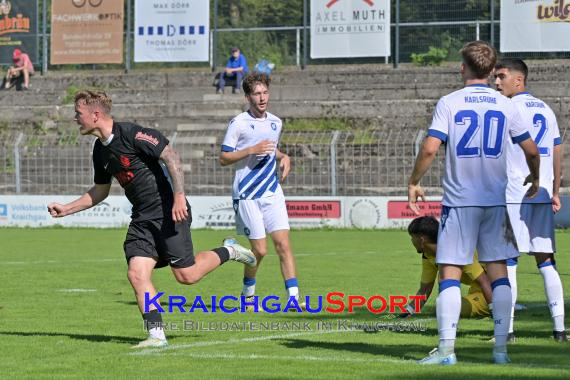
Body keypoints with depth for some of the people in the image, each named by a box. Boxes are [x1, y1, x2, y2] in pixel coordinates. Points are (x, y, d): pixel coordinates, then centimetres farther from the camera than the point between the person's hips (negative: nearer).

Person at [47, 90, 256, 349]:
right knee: (137, 274, -8)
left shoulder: (131, 134, -15)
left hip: (168, 211, -8)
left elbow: (171, 157, -17)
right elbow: (100, 191, 25)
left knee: (186, 275, -7)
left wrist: (179, 196, -24)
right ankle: (156, 335, -6)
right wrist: (66, 209, 18)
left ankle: (228, 252, 19)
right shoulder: (100, 150, 11)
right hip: (142, 218, 8)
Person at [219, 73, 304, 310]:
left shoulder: (275, 123, 11)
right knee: (260, 249, -3)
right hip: (247, 195, -4)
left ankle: (293, 297, -10)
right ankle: (248, 293, 22)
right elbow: (223, 158, -7)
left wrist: (283, 157, 7)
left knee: (283, 243, -8)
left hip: (273, 192, 5)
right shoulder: (238, 124, -7)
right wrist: (251, 150, -18)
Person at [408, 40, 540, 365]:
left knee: (450, 273, -1)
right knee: (498, 270, 8)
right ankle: (501, 347, 7)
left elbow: (430, 148, -13)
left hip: (459, 200, -3)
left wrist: (414, 182, 1)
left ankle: (447, 348, -7)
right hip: (495, 199, 3)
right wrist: (535, 179, 27)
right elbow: (531, 149, 8)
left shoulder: (449, 103, -5)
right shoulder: (505, 105, 4)